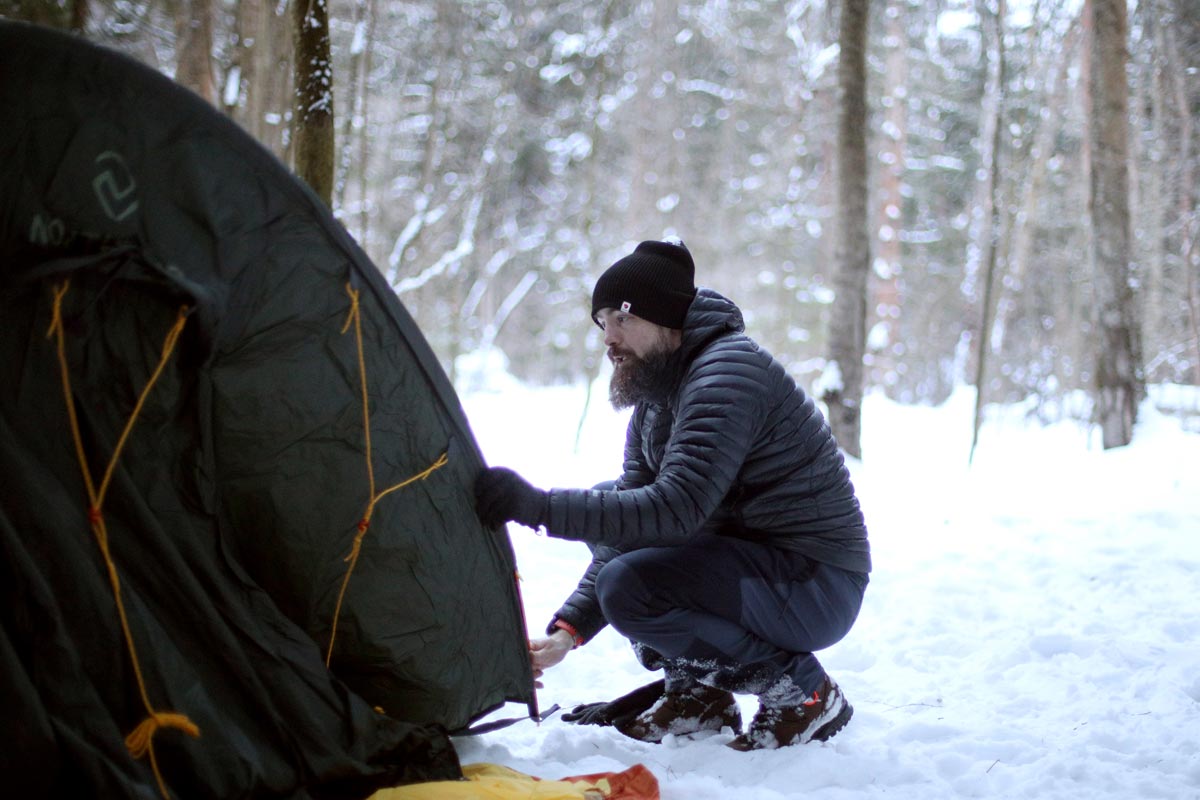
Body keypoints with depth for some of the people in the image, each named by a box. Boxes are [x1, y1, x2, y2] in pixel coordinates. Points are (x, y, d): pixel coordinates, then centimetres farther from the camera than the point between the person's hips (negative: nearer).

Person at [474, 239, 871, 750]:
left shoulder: (727, 373, -20)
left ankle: (802, 689, -8)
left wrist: (539, 507, -35)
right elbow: (634, 521, 6)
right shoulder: (654, 399, 10)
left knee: (629, 588, -28)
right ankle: (696, 690, 8)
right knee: (601, 512, 10)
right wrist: (567, 631, -7)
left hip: (816, 583, -10)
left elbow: (674, 509, -33)